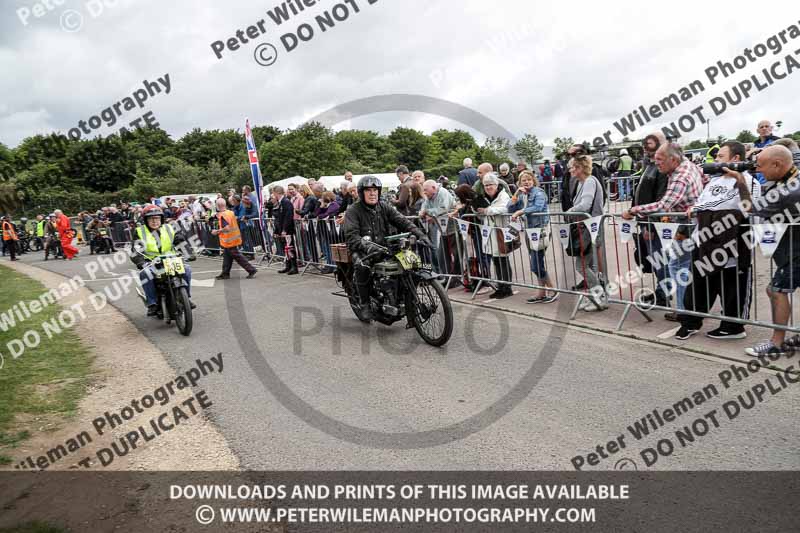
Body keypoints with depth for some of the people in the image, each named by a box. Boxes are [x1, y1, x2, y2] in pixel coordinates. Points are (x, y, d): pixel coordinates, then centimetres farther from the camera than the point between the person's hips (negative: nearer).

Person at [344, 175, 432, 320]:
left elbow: (402, 221, 1)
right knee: (362, 265, -36)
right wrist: (367, 246, -36)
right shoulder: (353, 211, -3)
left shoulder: (384, 207, 11)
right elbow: (351, 235, -17)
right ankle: (364, 303, -18)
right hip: (362, 251, -4)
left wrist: (419, 234, -16)